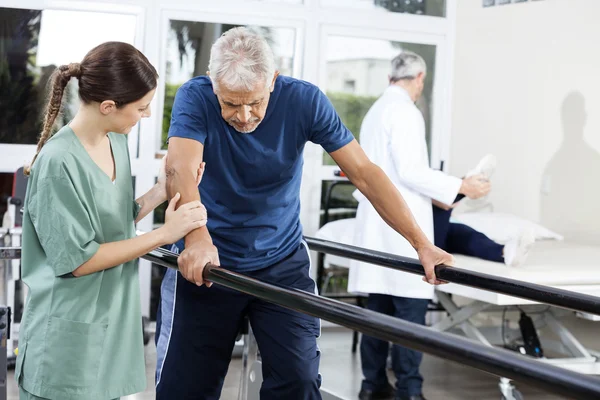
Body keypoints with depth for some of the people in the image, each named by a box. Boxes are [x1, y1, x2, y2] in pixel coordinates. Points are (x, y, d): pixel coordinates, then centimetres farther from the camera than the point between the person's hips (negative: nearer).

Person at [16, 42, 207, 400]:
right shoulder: (59, 162, -21)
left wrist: (160, 192, -2)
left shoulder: (117, 142, 5)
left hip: (112, 328, 7)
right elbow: (78, 260, -19)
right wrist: (165, 234, -17)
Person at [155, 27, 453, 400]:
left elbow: (364, 172, -13)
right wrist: (197, 239, -50)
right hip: (208, 261, -1)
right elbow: (180, 170, -31)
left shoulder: (304, 100, -13)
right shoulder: (195, 97, -16)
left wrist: (422, 243, -20)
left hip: (283, 261, 1)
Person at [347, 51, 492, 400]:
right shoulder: (405, 111, -10)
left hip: (376, 221, 9)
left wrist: (432, 196, 32)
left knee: (379, 306, 10)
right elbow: (410, 171, -17)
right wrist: (461, 187, -11)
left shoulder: (375, 111, 18)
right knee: (410, 310, -7)